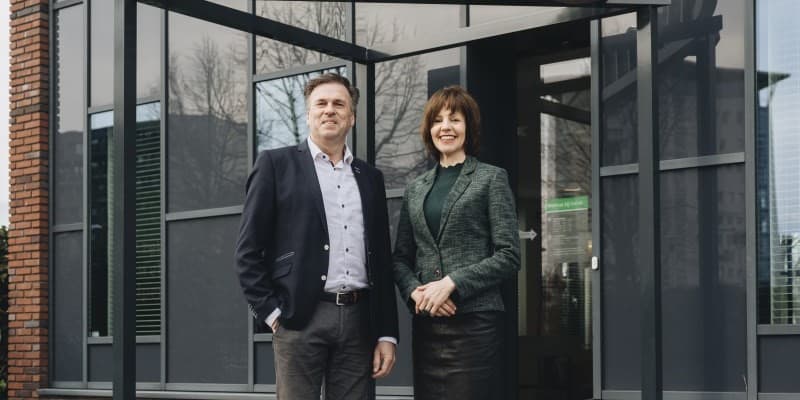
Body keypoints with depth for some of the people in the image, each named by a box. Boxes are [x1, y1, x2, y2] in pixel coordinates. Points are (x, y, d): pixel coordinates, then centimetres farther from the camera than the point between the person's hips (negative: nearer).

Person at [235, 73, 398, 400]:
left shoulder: (370, 177, 16)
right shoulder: (276, 164, 5)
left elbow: (382, 260, 15)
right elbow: (249, 249, 1)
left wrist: (387, 333, 9)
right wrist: (270, 311, -6)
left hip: (359, 320, 4)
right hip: (300, 318, -4)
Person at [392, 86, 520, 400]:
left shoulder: (491, 179, 3)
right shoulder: (416, 189, 16)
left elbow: (509, 256, -5)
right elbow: (401, 258, 16)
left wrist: (452, 283, -14)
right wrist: (414, 291, -5)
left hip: (475, 321, -4)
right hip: (425, 323, 4)